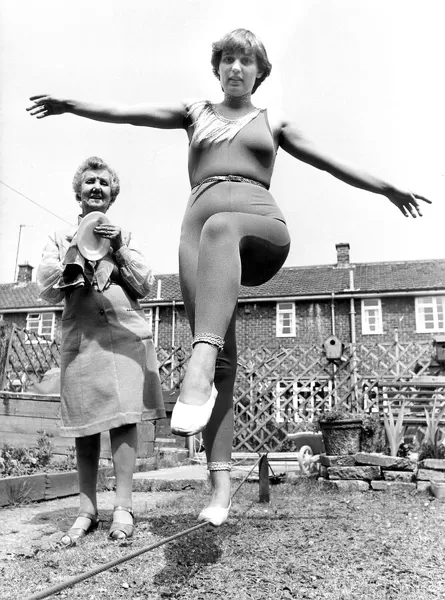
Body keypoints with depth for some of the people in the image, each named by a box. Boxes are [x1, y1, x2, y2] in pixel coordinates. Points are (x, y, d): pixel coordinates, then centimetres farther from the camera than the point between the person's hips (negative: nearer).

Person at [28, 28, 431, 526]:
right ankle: (220, 487, -14)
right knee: (223, 363, -13)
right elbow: (130, 112, 15)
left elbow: (329, 162, 29)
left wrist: (387, 188, 31)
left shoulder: (273, 123, 27)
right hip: (199, 228, 1)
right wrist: (72, 105, 2)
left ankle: (199, 366, -58)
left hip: (261, 229, -1)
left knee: (221, 227, -41)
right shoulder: (195, 113, 27)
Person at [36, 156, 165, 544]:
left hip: (126, 334, 0)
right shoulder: (61, 238, 16)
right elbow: (47, 291, 4)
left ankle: (123, 508, -3)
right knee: (85, 427, 2)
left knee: (124, 418, -8)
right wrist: (76, 248, -8)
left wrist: (119, 247, -5)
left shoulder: (125, 236, 17)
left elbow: (145, 286, 7)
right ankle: (87, 512, 11)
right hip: (80, 339, 1)